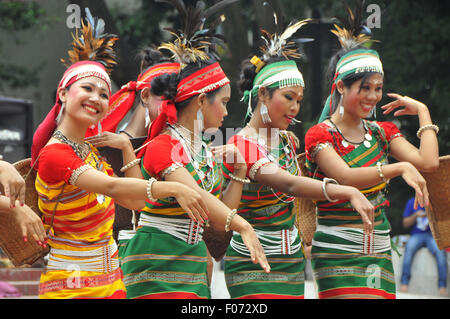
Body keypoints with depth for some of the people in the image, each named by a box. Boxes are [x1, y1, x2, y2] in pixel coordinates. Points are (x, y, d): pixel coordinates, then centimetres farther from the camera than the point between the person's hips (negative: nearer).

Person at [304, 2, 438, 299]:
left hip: (380, 254, 6)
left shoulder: (382, 133, 13)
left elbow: (429, 162, -2)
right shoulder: (320, 135, -4)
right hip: (338, 254, -6)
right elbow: (346, 177, -22)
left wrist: (422, 111, 6)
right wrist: (401, 167, -29)